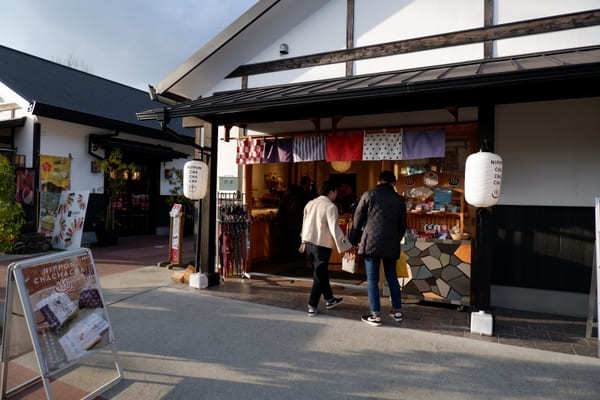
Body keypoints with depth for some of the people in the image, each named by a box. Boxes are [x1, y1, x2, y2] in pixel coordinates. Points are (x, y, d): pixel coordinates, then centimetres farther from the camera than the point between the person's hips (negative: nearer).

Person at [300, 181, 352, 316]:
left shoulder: (310, 204, 9)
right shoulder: (330, 207, -14)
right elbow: (334, 228, -19)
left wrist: (304, 241, 28)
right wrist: (344, 245, -16)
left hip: (309, 243, 7)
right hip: (322, 245, -7)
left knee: (321, 273, 21)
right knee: (319, 276, 4)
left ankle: (329, 300, 33)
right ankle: (312, 307, 7)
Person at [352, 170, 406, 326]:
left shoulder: (369, 195, -1)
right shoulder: (399, 199, 7)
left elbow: (358, 219, 2)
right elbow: (403, 225, 10)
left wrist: (360, 236, 16)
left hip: (371, 243, -3)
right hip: (391, 245, 4)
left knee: (372, 280, 3)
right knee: (392, 277, 18)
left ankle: (376, 315, 5)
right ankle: (397, 311, 24)